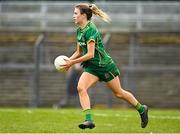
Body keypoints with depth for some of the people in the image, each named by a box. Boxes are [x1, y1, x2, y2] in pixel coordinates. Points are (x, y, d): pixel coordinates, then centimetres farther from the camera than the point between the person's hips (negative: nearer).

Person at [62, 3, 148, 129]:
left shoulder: (90, 30, -23)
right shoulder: (79, 31, 5)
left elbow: (90, 54, -26)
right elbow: (79, 52, 14)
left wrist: (72, 62, -22)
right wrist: (68, 60, -2)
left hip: (105, 65, -7)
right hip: (91, 67, 7)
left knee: (119, 93, 7)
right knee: (81, 87, -17)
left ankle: (141, 109, 29)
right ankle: (89, 120, -23)